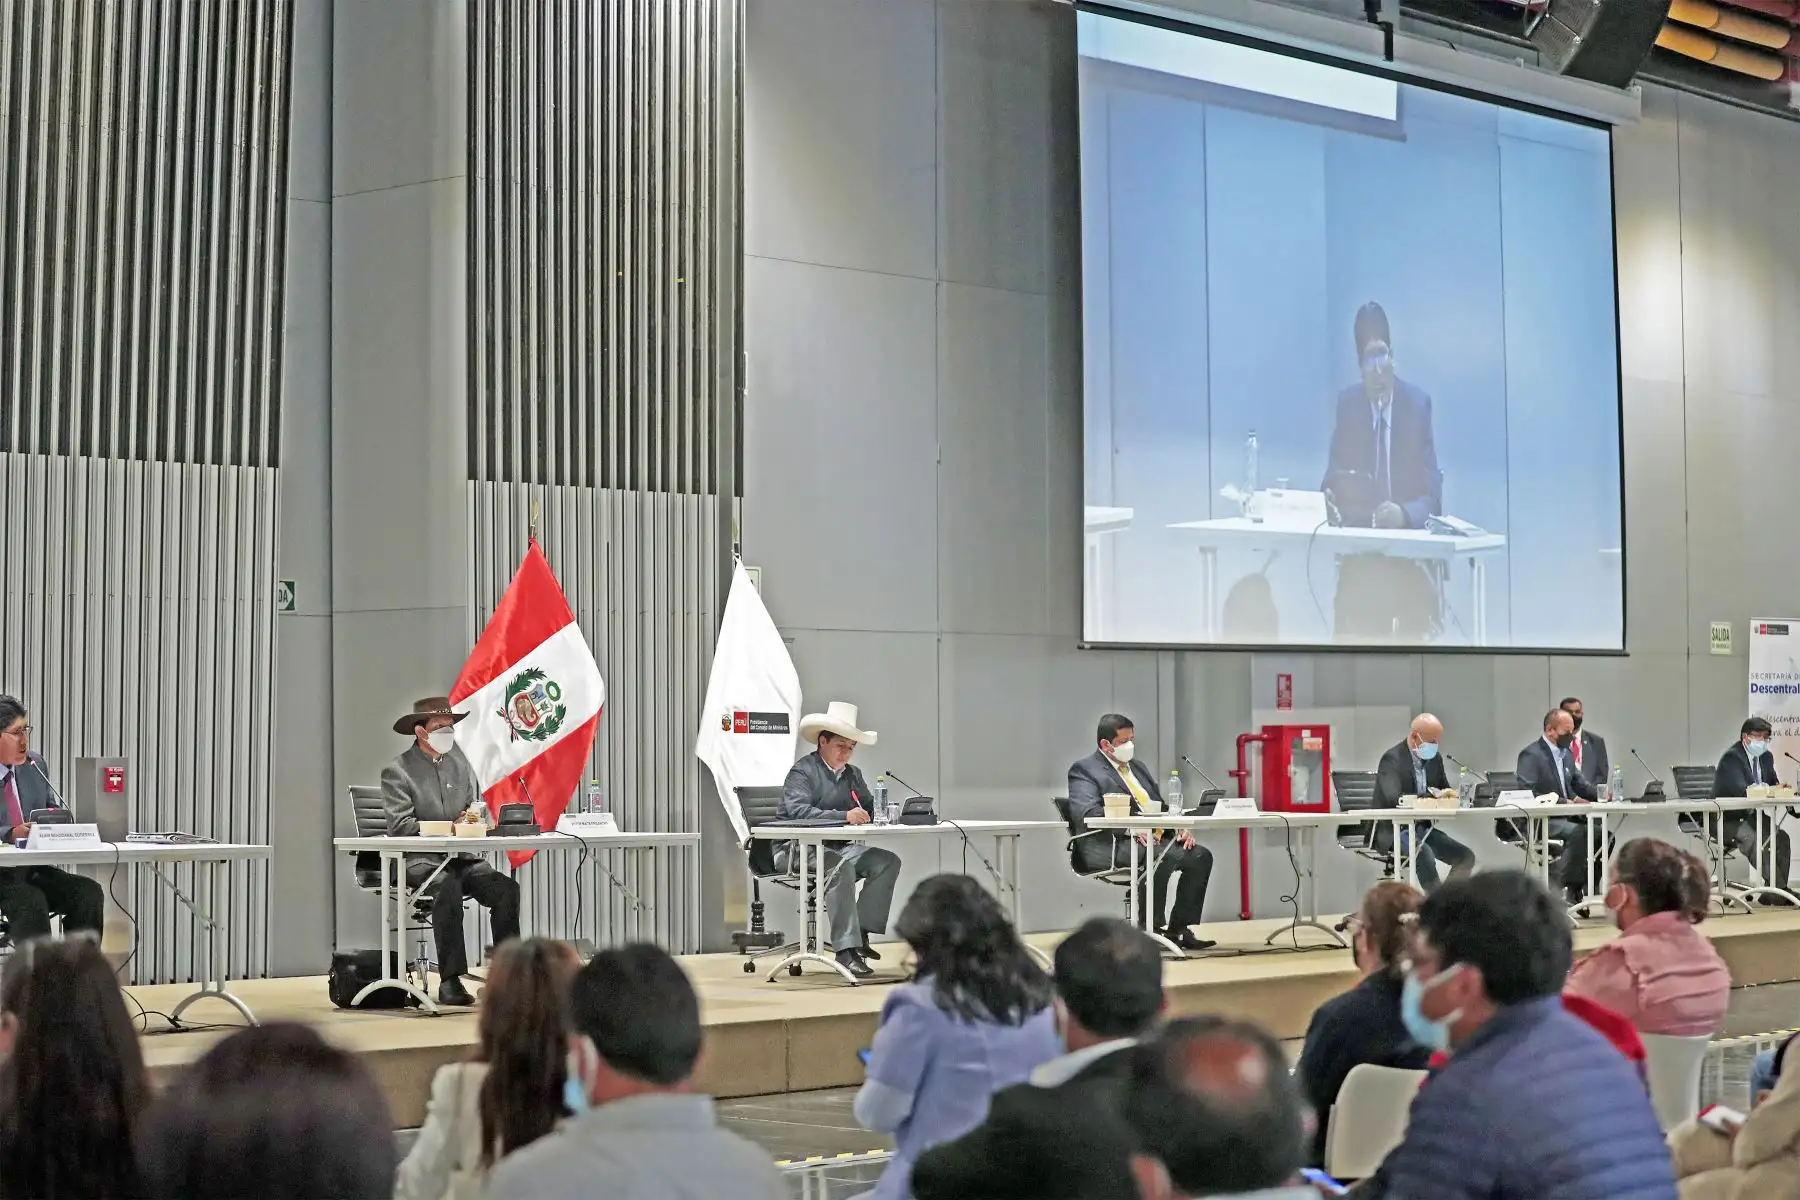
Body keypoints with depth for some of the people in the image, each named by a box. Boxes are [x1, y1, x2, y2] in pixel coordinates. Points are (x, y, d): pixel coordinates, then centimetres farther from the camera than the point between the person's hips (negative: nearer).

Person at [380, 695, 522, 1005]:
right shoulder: (397, 771, -1)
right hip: (420, 860, -5)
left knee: (507, 888, -21)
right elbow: (400, 825, -12)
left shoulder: (461, 765, 16)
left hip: (463, 857, 5)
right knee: (448, 886, -37)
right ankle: (450, 980, -34)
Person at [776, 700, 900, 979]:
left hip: (838, 847, 8)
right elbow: (797, 811, -25)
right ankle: (846, 950, -37)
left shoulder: (852, 775, 17)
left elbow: (870, 809, 15)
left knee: (888, 861, -11)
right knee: (841, 867, -36)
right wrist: (844, 816, -36)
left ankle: (861, 933, -13)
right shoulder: (802, 772, -8)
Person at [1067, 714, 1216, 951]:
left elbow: (1161, 806, 25)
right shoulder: (1084, 770, 0)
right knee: (1162, 857, -33)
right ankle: (1150, 929, -21)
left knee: (1201, 856, -11)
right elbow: (1087, 811, -16)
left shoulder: (1138, 766, 26)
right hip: (1110, 845, -8)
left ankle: (1180, 928, -7)